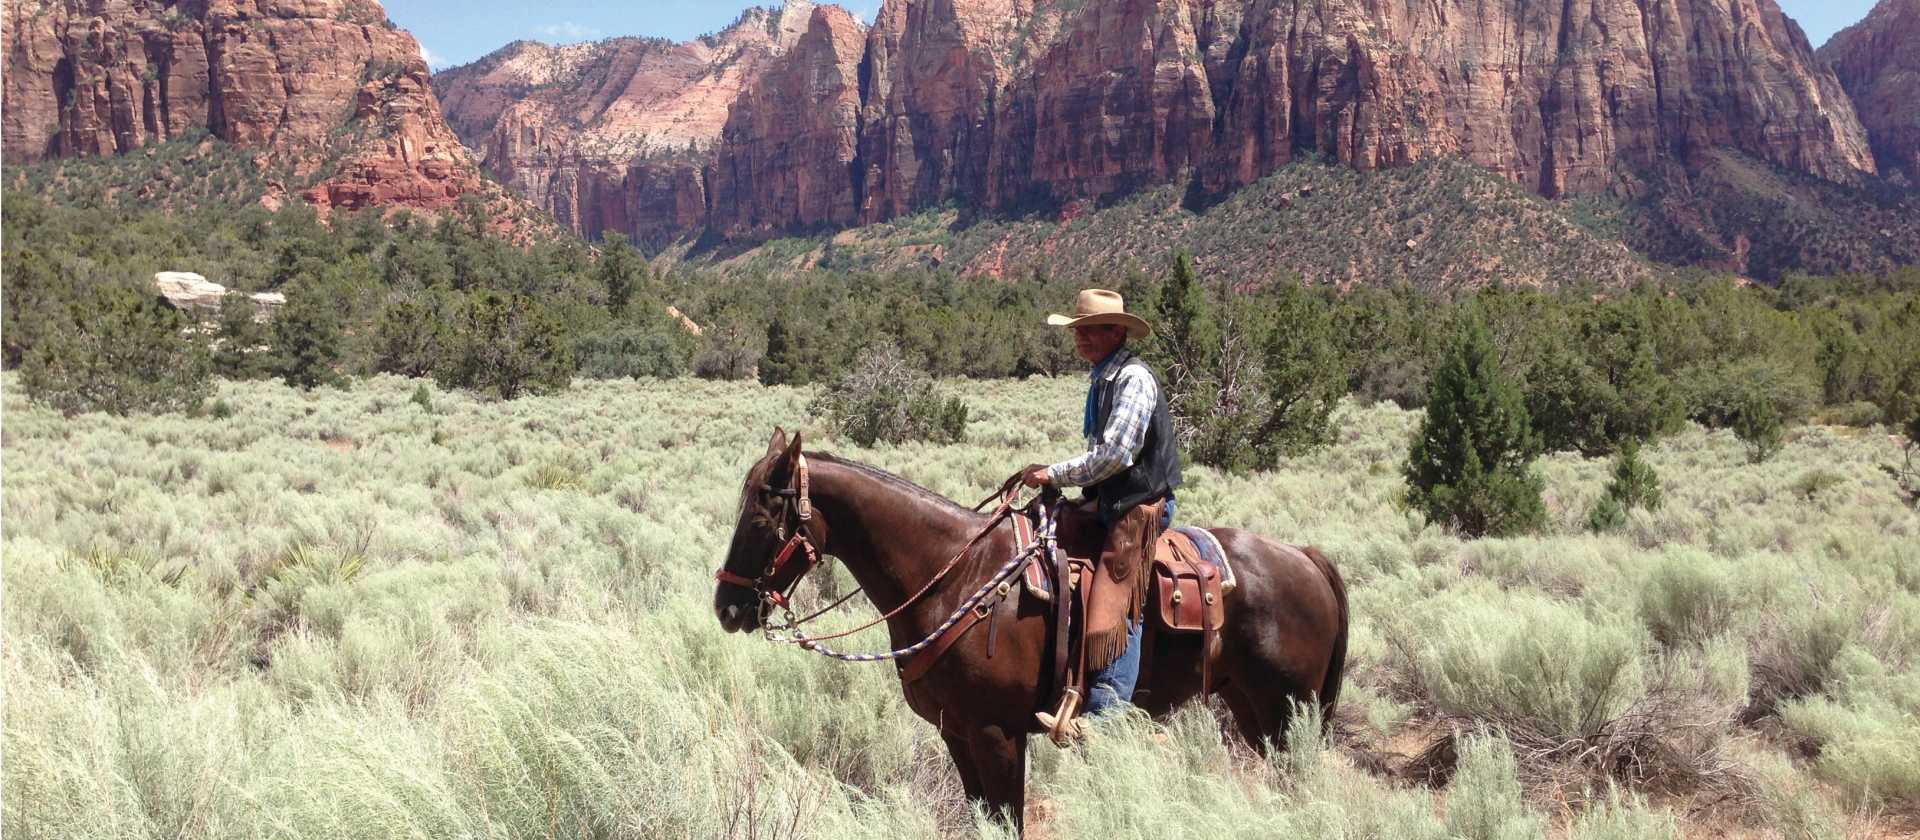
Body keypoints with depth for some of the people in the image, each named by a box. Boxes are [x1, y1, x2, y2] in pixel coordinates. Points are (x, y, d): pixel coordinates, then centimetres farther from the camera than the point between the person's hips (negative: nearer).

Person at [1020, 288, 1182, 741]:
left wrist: (1055, 474, -14)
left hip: (1140, 505, -11)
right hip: (1110, 503, 11)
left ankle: (1105, 715, -24)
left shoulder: (1134, 378, -13)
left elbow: (1115, 453, -21)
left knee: (1114, 607, -19)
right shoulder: (1104, 379, 18)